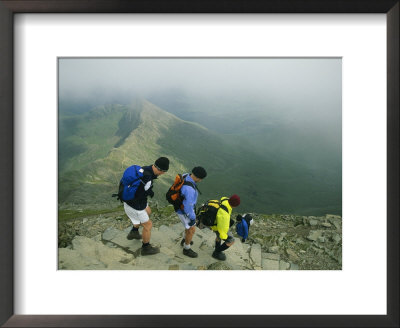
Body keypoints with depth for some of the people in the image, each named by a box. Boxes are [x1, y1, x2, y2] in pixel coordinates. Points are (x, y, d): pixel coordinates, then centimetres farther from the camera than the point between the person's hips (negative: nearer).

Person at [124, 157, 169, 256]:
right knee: (148, 225, 11)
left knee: (148, 212, 32)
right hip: (134, 206, -9)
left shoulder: (144, 169, -7)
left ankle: (133, 232, 47)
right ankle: (146, 248, 34)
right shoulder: (147, 179, -36)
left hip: (129, 199, 9)